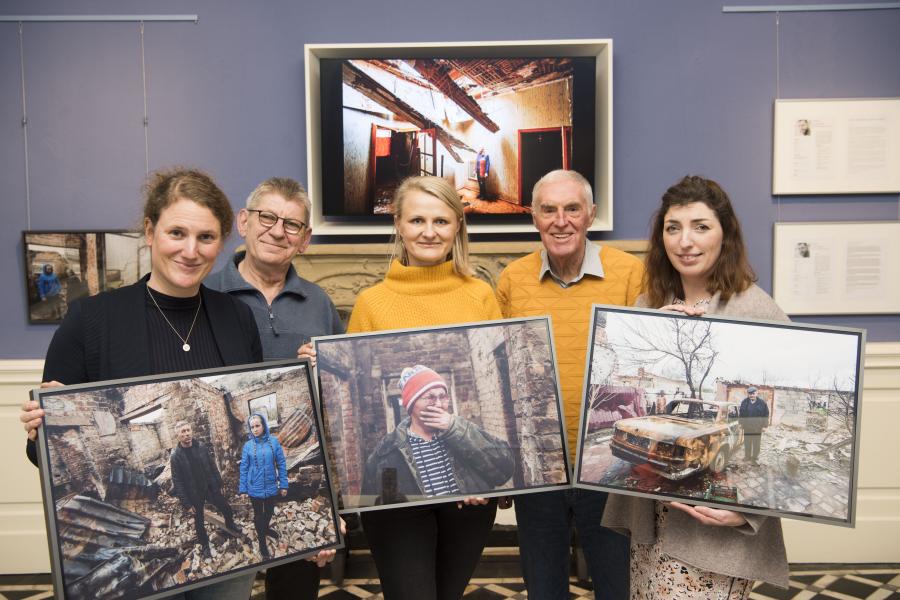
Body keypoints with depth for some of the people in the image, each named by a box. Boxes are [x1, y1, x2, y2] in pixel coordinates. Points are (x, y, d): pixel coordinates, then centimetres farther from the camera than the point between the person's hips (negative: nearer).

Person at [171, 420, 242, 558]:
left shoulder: (201, 446, -7)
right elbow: (177, 482, -13)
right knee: (199, 522, 14)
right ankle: (205, 545, 37)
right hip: (194, 494, -3)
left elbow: (213, 467, 2)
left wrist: (219, 485, 4)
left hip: (211, 488, 3)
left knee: (227, 510, 13)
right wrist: (186, 503, -13)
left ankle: (230, 525, 45)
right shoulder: (175, 456, -16)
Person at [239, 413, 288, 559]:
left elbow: (281, 464, -5)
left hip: (271, 487, 1)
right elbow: (244, 468, -3)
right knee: (258, 515, 14)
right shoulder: (248, 445, -10)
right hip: (255, 488, -1)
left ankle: (266, 528, 52)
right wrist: (243, 489, -3)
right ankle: (262, 542, 32)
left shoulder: (274, 441, -9)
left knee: (269, 512, 22)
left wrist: (283, 485, -5)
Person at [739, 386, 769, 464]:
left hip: (758, 427, -1)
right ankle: (747, 457, 26)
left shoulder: (762, 402, -6)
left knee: (756, 444, 9)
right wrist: (741, 423, 5)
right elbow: (741, 414, 6)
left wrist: (764, 425, -4)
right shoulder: (744, 402, -2)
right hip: (747, 426, 1)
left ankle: (755, 458, 20)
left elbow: (766, 414, -1)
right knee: (747, 443, 12)